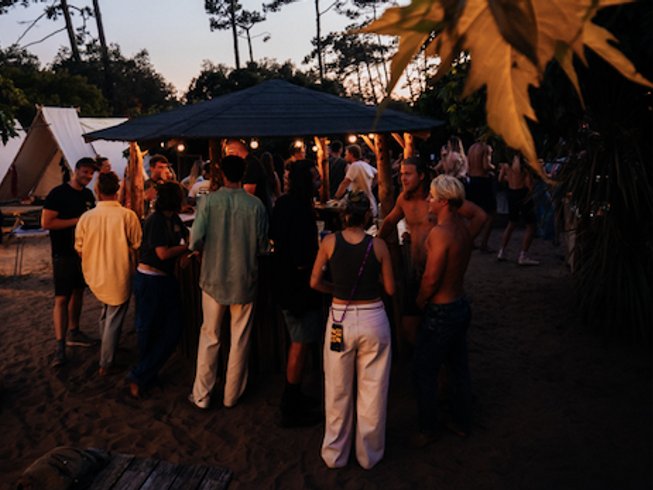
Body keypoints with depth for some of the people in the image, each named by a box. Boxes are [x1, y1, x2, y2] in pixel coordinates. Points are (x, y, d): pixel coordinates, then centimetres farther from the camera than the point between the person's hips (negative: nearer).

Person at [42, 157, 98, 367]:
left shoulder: (88, 195, 9)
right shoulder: (58, 193, -11)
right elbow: (46, 222, -17)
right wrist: (77, 221, -19)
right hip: (64, 253, -7)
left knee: (78, 291, 15)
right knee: (62, 297, -7)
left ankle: (73, 333, 29)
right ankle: (60, 345, -5)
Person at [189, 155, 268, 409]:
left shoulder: (209, 201, -10)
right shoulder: (256, 205, -9)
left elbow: (196, 240, -13)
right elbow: (262, 246, -4)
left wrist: (210, 246, 9)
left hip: (214, 279, 0)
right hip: (244, 281, 0)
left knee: (209, 337, 14)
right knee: (240, 340, 13)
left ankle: (201, 395, 22)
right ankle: (232, 395, 25)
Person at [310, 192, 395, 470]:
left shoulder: (330, 242, -6)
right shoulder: (378, 245, -7)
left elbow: (315, 283, -1)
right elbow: (390, 289, 0)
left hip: (340, 319, 1)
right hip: (373, 320, 0)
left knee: (338, 392, 16)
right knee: (372, 391, 15)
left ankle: (335, 454, 33)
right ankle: (369, 454, 31)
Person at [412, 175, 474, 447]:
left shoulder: (440, 232, -24)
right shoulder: (463, 228, 1)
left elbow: (431, 278, -23)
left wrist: (420, 300, -4)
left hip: (441, 312, -9)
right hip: (461, 305, 9)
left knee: (425, 373, 7)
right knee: (459, 367, 20)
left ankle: (428, 429, 20)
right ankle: (462, 422, 35)